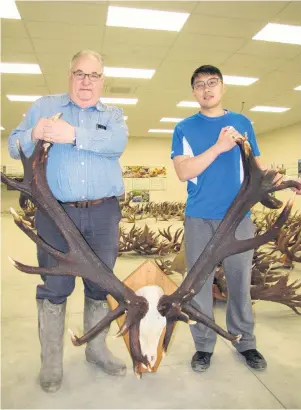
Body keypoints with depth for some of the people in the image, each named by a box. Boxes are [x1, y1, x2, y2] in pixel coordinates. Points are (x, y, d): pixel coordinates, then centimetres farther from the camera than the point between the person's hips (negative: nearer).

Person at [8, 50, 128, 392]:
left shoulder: (113, 114, 12)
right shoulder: (44, 106, 12)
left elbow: (117, 143, -10)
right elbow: (14, 145, 5)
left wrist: (74, 135, -24)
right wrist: (34, 135, -18)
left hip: (104, 213, 2)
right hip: (56, 212, -1)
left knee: (101, 284, 11)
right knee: (54, 286, 3)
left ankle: (97, 349, 30)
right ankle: (51, 361, 20)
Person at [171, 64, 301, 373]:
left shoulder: (242, 123, 12)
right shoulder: (185, 128, 5)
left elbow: (256, 168, 11)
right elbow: (183, 172, -8)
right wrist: (219, 147, -16)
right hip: (199, 217, -1)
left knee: (240, 281, 9)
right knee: (199, 283, 6)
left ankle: (245, 342, 27)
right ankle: (203, 345, 21)